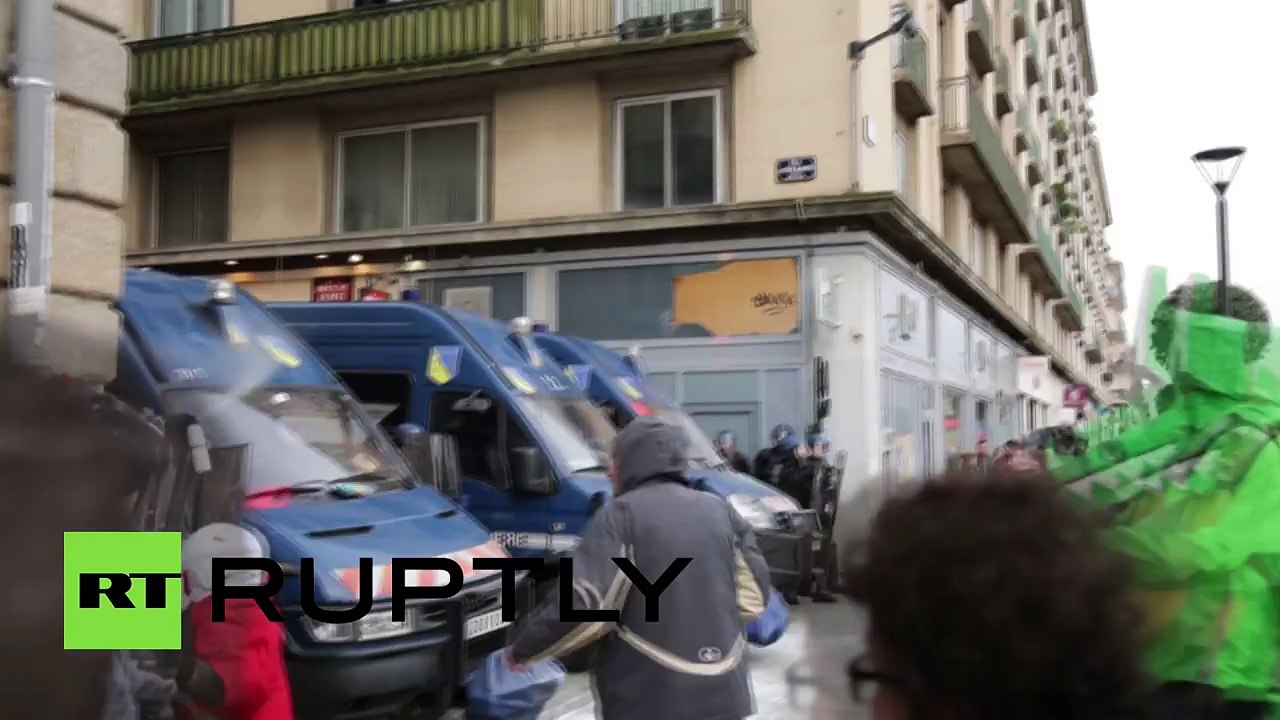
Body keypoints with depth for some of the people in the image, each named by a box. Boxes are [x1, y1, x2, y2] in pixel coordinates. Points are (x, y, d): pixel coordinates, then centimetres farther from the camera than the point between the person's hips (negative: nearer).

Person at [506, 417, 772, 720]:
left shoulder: (622, 514, -9)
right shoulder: (721, 511, 8)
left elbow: (582, 604, -17)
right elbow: (753, 597, 10)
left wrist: (521, 651, -3)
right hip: (723, 694, 6)